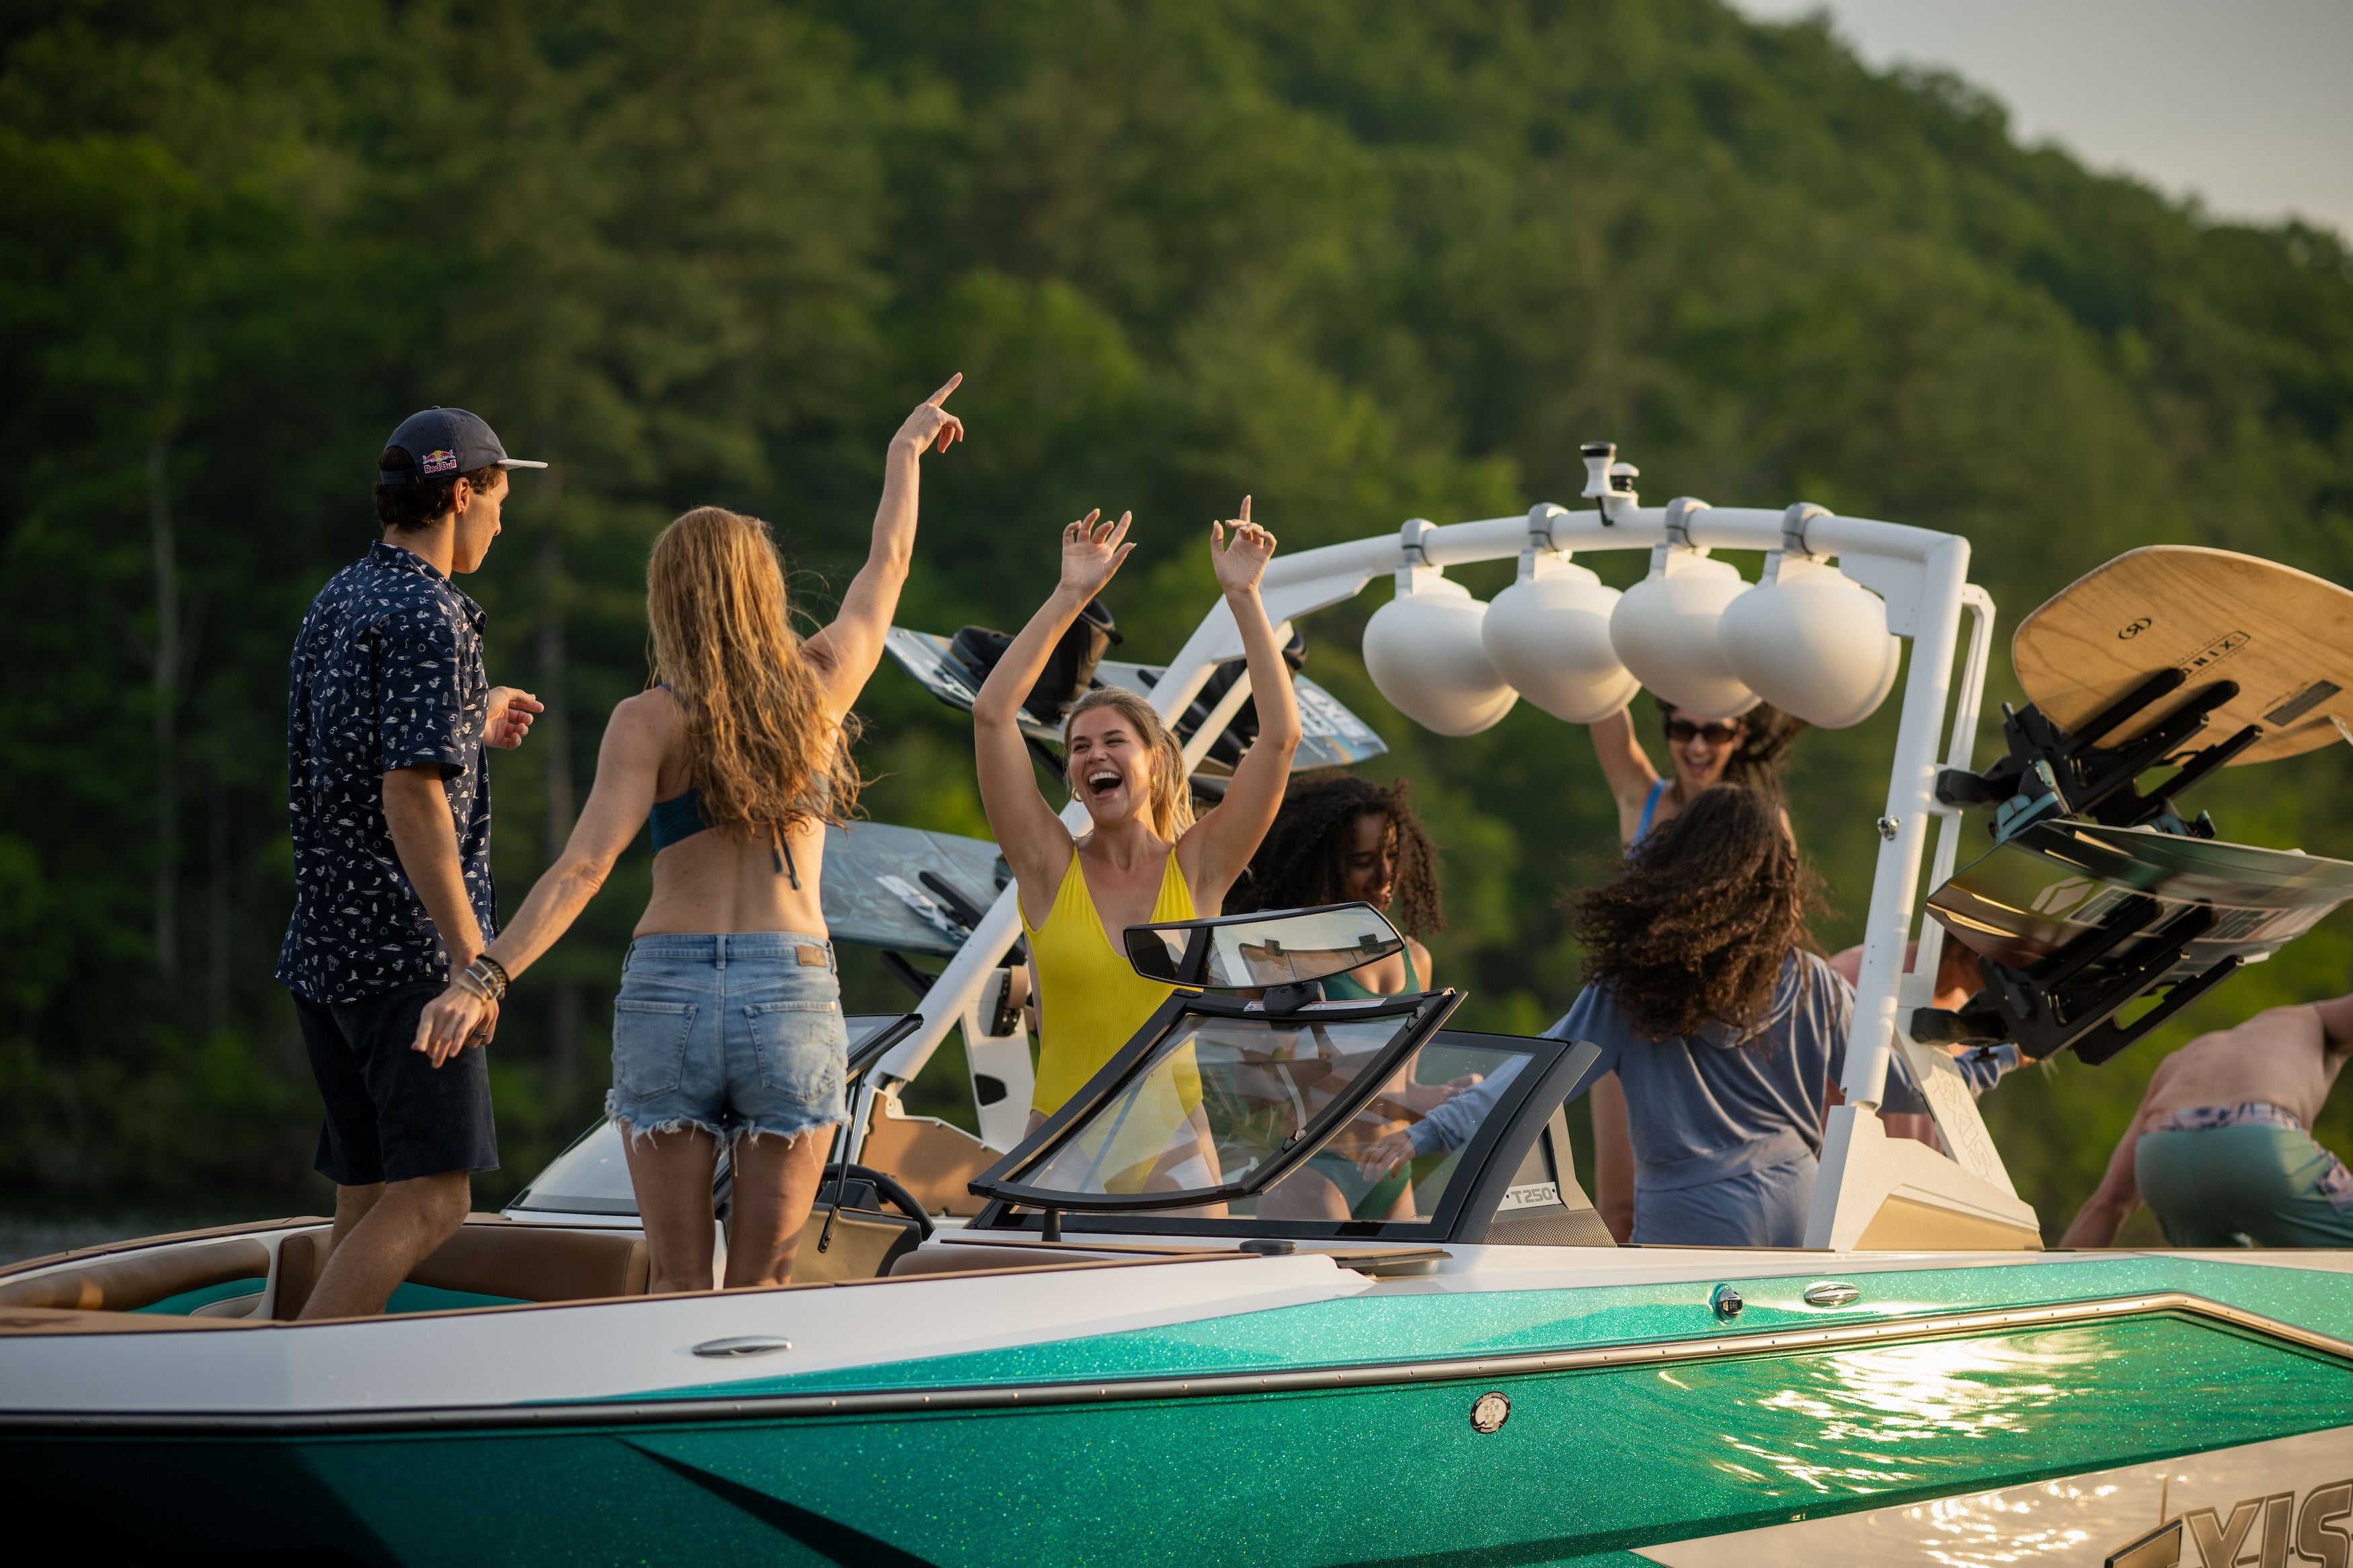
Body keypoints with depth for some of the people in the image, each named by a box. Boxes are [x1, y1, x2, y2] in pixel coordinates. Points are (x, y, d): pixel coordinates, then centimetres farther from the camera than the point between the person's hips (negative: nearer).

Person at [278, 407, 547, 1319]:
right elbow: (411, 797, -21)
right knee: (431, 1199, -12)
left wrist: (472, 726, 35)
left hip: (324, 943, 9)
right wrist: (471, 955, -21)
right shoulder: (430, 618, -13)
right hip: (407, 947, -9)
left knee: (370, 1200, 10)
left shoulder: (335, 604, 15)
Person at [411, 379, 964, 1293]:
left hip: (668, 987, -1)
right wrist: (907, 452, 40)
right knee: (761, 1286, 5)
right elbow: (888, 565, 24)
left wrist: (487, 977, -19)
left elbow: (585, 865, -13)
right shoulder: (819, 684, 6)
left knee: (677, 1284, 5)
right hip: (794, 992, 1)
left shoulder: (649, 721, -1)